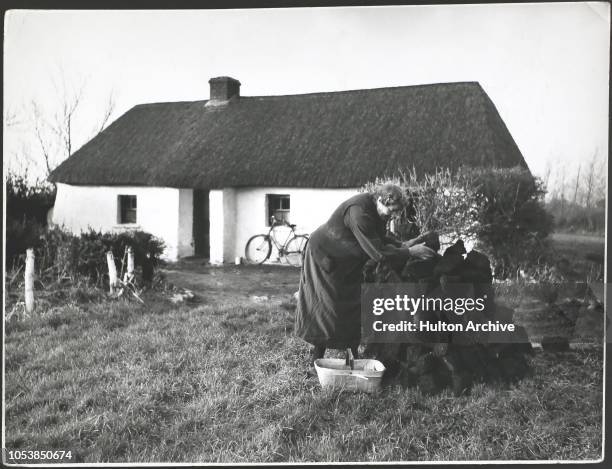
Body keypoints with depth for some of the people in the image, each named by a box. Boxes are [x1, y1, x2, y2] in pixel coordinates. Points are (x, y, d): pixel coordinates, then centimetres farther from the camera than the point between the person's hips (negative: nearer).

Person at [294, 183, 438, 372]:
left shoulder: (375, 210, -6)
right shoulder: (359, 212, -34)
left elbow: (381, 239, 7)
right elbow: (377, 253, -35)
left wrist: (403, 245, -8)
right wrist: (410, 252, -28)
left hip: (346, 262, 9)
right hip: (324, 256, -9)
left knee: (353, 308, 8)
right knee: (326, 310, -5)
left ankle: (354, 354, 18)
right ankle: (315, 362, 5)